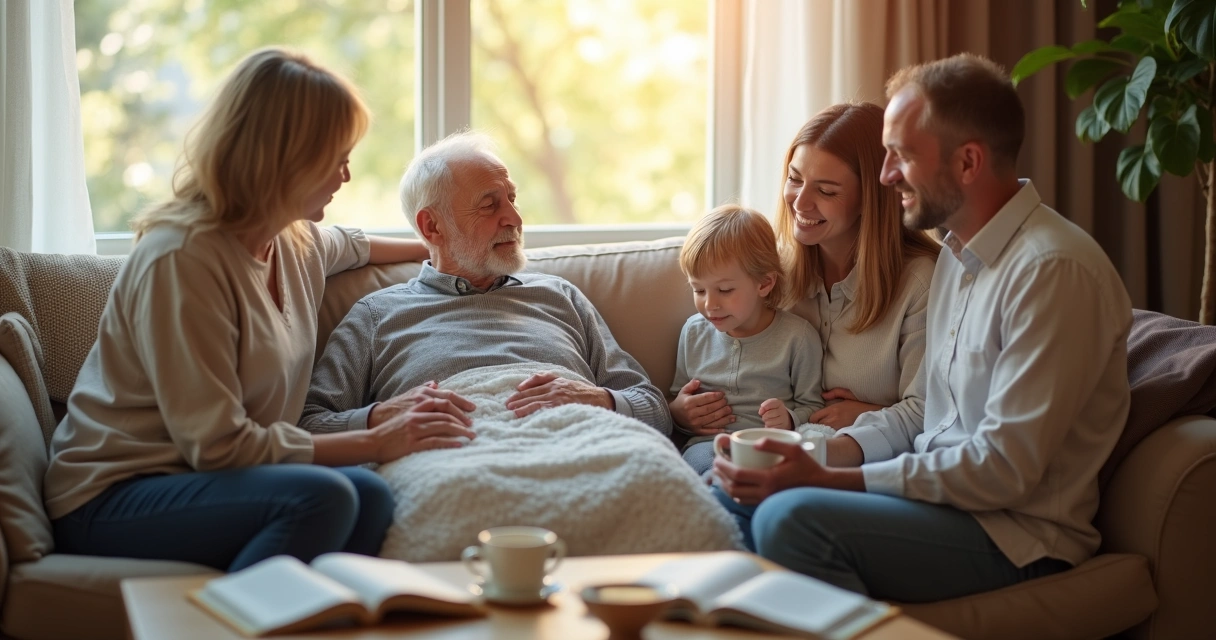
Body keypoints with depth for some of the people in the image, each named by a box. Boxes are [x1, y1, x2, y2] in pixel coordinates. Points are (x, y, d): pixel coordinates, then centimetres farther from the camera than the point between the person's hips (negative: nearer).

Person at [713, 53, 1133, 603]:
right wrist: (828, 452, -4)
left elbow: (1004, 469, -23)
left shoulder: (1052, 270, -19)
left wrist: (822, 479, -23)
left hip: (1020, 534, -9)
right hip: (942, 492, 9)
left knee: (792, 517, -28)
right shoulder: (959, 253, 13)